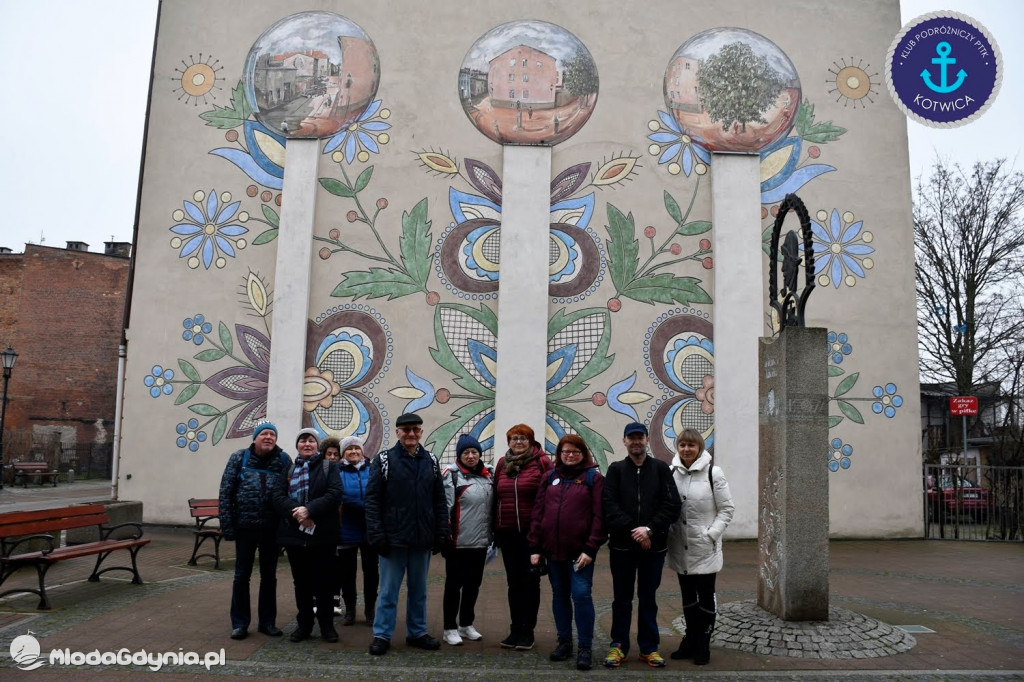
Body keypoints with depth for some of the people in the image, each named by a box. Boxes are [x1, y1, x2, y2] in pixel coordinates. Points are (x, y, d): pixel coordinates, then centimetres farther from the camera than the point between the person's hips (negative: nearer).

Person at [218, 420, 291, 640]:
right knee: (242, 575, 9)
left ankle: (267, 621, 24)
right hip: (245, 526, -1)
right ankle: (239, 623, 21)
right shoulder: (239, 458, -1)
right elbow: (226, 493, -2)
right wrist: (227, 525, -7)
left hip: (271, 528, 1)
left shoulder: (283, 460, -1)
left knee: (269, 575, 12)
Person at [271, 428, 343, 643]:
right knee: (301, 581, 11)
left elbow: (334, 494, -10)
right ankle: (304, 624, 22)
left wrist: (309, 509, -21)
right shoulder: (288, 469, 12)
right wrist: (296, 512, -19)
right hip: (294, 533, 3)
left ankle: (326, 624, 16)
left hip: (322, 533, -2)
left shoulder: (329, 467, 4)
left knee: (323, 581, 3)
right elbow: (278, 496, -2)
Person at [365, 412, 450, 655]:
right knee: (388, 590, 5)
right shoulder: (384, 460, -4)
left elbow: (439, 501, 9)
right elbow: (372, 499, -7)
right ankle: (382, 635, 17)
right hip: (393, 538, -4)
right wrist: (376, 534, -13)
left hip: (422, 539, 4)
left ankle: (417, 633, 26)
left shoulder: (431, 462, 8)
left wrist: (442, 532, 3)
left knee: (419, 590, 14)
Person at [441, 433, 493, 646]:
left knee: (473, 583, 15)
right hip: (458, 541, -6)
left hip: (480, 541, 6)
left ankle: (466, 624, 29)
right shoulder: (452, 474, -9)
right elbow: (445, 506, -13)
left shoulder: (487, 475, 10)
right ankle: (450, 628, 16)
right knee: (454, 584, 5)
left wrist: (491, 534, 17)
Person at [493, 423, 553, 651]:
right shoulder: (503, 464, 8)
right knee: (513, 581, 12)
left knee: (530, 581, 6)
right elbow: (496, 497, 11)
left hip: (532, 531, -4)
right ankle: (515, 629, 23)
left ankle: (528, 631, 17)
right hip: (507, 532, 4)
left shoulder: (542, 462, -7)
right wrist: (495, 529, 9)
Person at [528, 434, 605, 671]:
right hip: (553, 549, 4)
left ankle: (585, 648, 6)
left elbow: (598, 516, -7)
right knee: (560, 595, 13)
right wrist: (535, 547, 3)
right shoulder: (550, 477, 10)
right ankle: (564, 642, 26)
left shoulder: (593, 477, -1)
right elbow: (538, 512, 8)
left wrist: (590, 548, -14)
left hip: (580, 550, -4)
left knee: (581, 595, -6)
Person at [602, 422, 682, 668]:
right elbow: (609, 506, -7)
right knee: (622, 598, 9)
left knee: (648, 598, 10)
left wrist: (650, 529, -15)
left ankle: (649, 647, 22)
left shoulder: (661, 468, 3)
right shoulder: (616, 469, 3)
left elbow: (673, 505, -5)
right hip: (622, 546, 0)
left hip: (653, 546, 0)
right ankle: (619, 645, 20)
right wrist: (633, 530, -16)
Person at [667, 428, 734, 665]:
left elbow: (727, 509, -6)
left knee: (705, 597, 6)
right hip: (680, 547, 4)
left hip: (705, 548, -4)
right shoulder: (671, 473, 2)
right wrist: (668, 531, -2)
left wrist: (712, 533, -13)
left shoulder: (713, 473, -9)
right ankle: (691, 640, 30)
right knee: (688, 597, 16)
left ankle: (703, 645, 19)